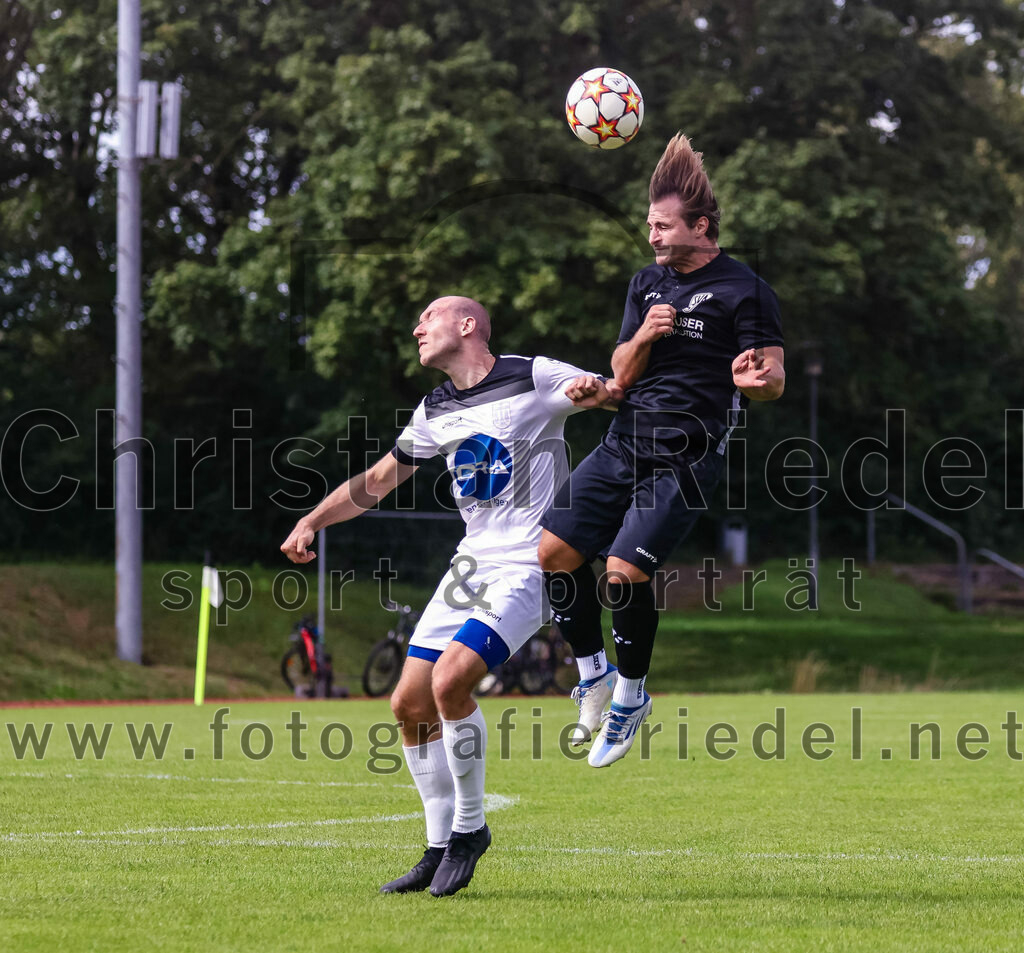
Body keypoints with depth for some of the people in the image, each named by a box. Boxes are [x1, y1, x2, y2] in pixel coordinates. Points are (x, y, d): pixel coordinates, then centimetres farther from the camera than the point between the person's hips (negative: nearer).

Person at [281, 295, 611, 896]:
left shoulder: (537, 378, -6)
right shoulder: (435, 412, 14)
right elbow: (377, 482, 23)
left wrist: (595, 392, -24)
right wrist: (311, 522, 12)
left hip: (528, 567, -7)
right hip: (471, 565, 8)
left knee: (449, 679, -25)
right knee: (410, 704, 2)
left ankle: (470, 826, -6)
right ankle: (441, 849, 14)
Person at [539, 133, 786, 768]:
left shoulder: (744, 291, -5)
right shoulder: (647, 284, 14)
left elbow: (775, 380, -4)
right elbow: (622, 373, 15)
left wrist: (754, 378, -29)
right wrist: (643, 337, -7)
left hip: (687, 456, -7)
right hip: (626, 442, 7)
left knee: (626, 570, -19)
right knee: (554, 550, -4)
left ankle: (631, 694, 4)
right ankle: (594, 674, 15)